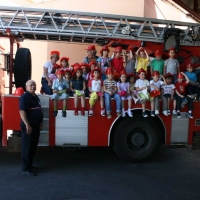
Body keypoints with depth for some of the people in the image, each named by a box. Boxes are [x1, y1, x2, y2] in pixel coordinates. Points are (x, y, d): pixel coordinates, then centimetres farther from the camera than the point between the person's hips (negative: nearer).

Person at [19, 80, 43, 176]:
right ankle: (26, 168, 7)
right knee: (27, 147, -2)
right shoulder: (24, 97, -13)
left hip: (36, 125, 9)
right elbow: (22, 112, -22)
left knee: (33, 147, 15)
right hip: (28, 126, -9)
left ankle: (30, 165, 27)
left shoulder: (35, 97, 14)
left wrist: (40, 122, 20)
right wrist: (27, 125, -27)